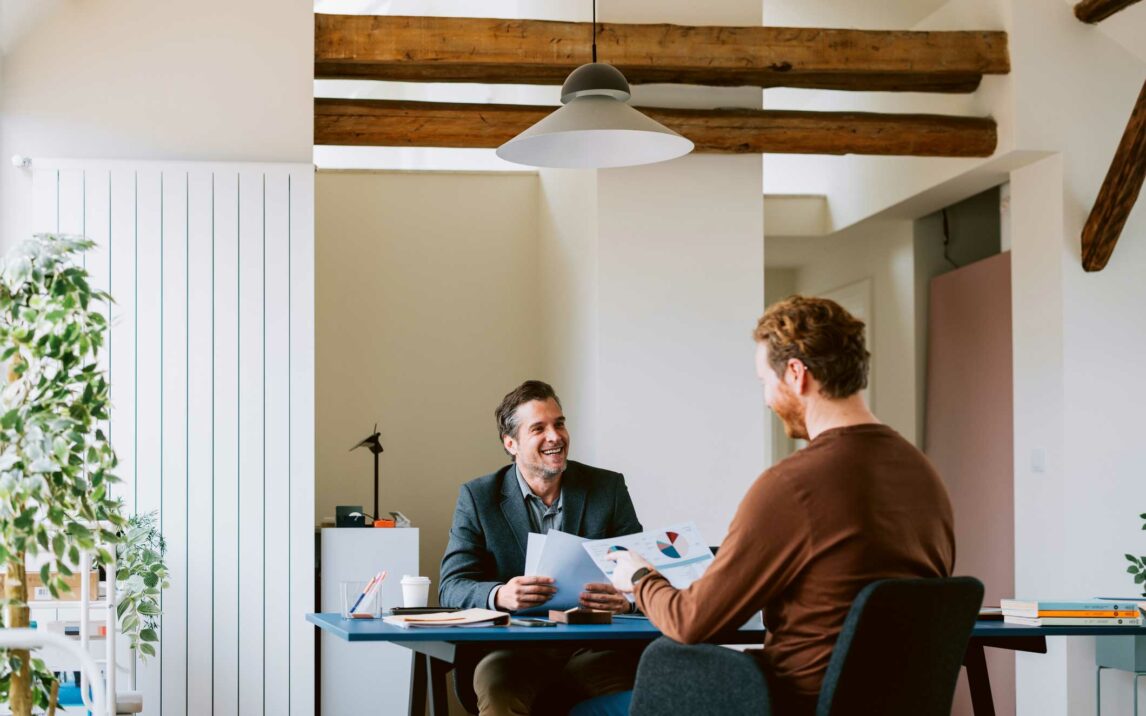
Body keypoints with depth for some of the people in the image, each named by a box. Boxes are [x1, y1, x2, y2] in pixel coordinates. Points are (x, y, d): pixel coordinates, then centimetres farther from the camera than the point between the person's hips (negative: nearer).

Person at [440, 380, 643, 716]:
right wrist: (500, 595, -25)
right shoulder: (478, 497, 5)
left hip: (593, 648, 1)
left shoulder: (608, 487, 8)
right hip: (512, 648, -1)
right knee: (495, 683, -34)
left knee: (628, 683, -31)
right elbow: (452, 587, -2)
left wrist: (626, 597, -20)